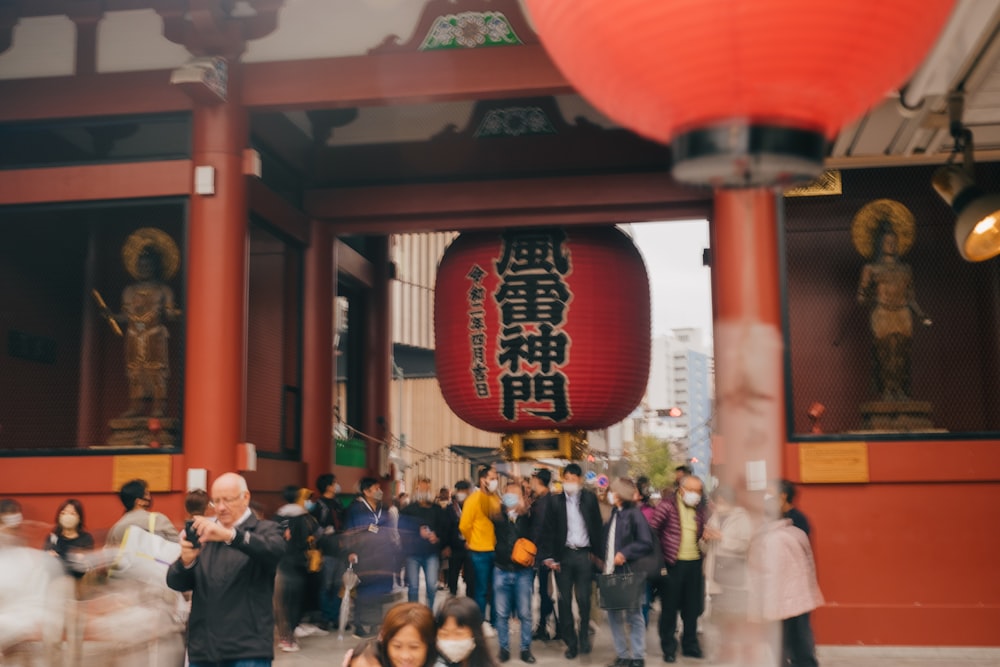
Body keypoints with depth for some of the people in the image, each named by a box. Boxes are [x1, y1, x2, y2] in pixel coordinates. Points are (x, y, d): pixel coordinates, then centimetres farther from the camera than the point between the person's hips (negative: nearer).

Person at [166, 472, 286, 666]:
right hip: (202, 649, 4)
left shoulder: (265, 530, 2)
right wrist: (186, 561, -17)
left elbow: (275, 551, -22)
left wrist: (229, 535, -36)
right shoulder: (203, 533, 13)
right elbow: (176, 583, 6)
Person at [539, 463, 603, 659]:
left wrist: (596, 552, -1)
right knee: (564, 600, 3)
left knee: (583, 598, -4)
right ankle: (570, 642, 14)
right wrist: (548, 556, -5)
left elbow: (597, 526, 4)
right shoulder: (556, 501, 1)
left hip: (584, 554, -1)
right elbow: (549, 530, 0)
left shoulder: (589, 498, 2)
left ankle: (584, 635, 18)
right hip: (563, 555, 1)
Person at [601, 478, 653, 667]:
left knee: (633, 616, 2)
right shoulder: (614, 513, 13)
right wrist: (604, 560, 7)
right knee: (613, 614, 9)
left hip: (629, 573, -7)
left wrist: (625, 553, -20)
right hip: (612, 572, 7)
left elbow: (646, 543, -15)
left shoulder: (634, 513, -9)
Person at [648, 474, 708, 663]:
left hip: (694, 564, 5)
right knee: (669, 607, 3)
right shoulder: (667, 505, -6)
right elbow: (652, 530, -8)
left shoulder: (701, 509, 10)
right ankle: (668, 648, 14)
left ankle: (690, 644, 24)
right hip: (672, 564, -4)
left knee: (692, 607, 11)